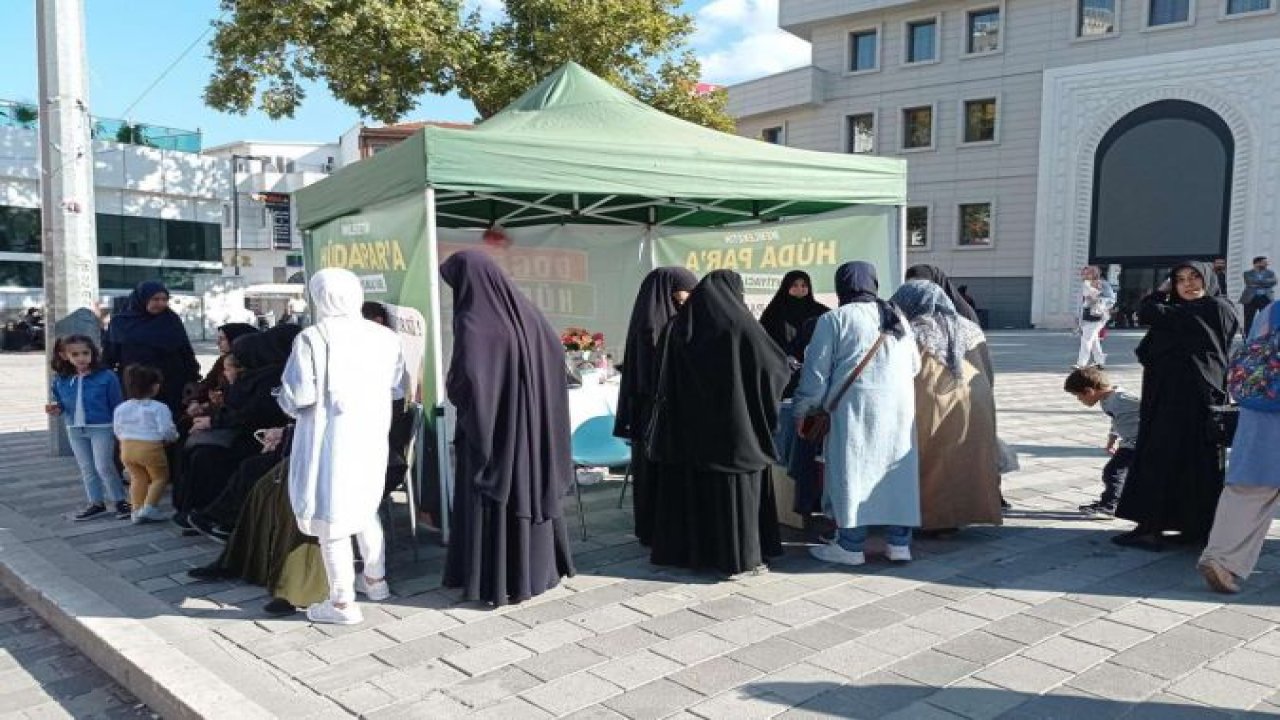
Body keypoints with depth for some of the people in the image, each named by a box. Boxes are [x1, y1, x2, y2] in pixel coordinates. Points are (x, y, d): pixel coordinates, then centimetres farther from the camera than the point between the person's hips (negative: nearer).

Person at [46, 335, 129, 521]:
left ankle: (120, 501, 9)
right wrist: (56, 409, -7)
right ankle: (96, 503, 25)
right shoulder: (60, 380, 0)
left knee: (104, 466, -6)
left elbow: (117, 405, -6)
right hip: (75, 430, 5)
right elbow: (59, 402, 17)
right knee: (86, 468, 13)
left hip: (102, 427, -5)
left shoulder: (106, 377, -12)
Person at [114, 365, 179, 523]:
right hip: (150, 448, -5)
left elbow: (118, 432, 11)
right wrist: (173, 437, 6)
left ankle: (137, 510, 17)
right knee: (160, 477, 11)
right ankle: (149, 507, -1)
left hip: (127, 449, 6)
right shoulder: (159, 408, -12)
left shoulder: (121, 408, 6)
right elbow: (166, 430, -15)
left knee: (138, 478, 19)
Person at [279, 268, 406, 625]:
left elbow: (297, 396, -17)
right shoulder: (385, 337, 0)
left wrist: (289, 403, 5)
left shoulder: (311, 339, -15)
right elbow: (395, 382, 10)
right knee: (365, 508, 24)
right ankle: (375, 579, 36)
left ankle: (342, 602, 12)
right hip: (372, 435, 6)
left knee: (331, 517, 5)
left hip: (330, 440, -6)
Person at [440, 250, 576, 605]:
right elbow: (556, 351, 14)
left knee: (493, 499, 3)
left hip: (491, 426, -7)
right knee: (531, 491, 16)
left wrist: (452, 388, -3)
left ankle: (496, 582, 11)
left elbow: (463, 381, -25)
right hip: (530, 423, 7)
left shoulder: (472, 322, -19)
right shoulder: (522, 309, 3)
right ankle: (540, 569, 27)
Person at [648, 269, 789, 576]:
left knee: (690, 482, 13)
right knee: (737, 488, 4)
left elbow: (668, 383, 6)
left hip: (690, 424, 5)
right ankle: (739, 557, 8)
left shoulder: (681, 326, 3)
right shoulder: (741, 326, -11)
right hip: (735, 424, -4)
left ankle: (688, 549, 22)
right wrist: (789, 367, 18)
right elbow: (777, 365, -4)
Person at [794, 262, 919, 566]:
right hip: (899, 405, 5)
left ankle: (851, 546, 6)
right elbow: (915, 366, 18)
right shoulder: (897, 316, 12)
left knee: (851, 470, 2)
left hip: (855, 406, -5)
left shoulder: (834, 320, -4)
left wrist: (803, 411, 5)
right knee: (898, 471, 10)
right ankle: (899, 542, 15)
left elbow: (816, 372, -5)